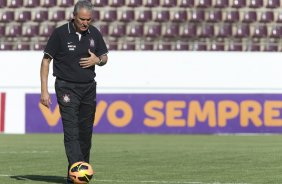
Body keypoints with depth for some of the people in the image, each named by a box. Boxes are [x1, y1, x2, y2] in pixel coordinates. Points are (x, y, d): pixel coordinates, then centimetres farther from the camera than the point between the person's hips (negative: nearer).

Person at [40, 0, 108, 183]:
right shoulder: (60, 33, -9)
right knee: (71, 132, -14)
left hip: (89, 87, 5)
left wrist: (97, 60, -9)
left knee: (86, 133, 6)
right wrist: (44, 91, -10)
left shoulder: (94, 33, 4)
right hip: (67, 88, -5)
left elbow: (104, 57, 16)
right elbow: (46, 60, -5)